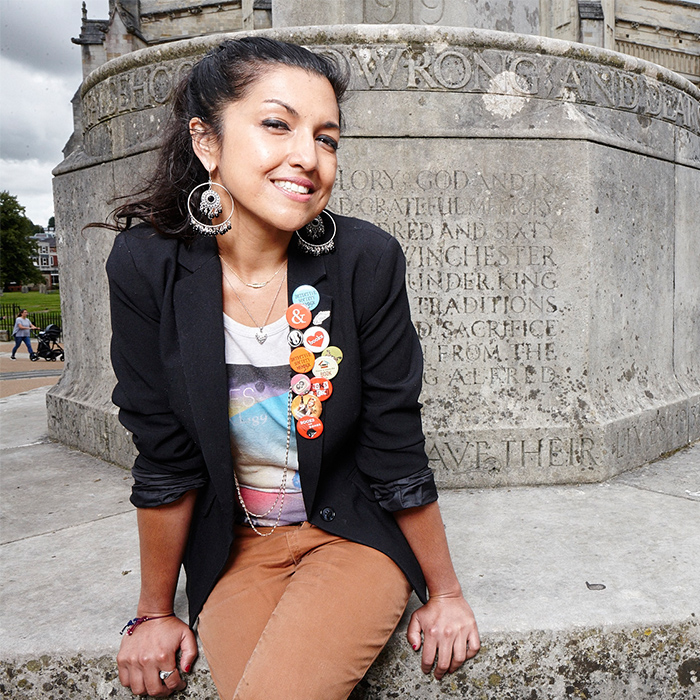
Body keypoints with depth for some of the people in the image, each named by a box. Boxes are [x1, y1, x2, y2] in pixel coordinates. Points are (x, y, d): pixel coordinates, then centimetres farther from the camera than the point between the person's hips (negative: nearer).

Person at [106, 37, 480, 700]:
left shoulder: (366, 260, -18)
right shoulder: (146, 266, -15)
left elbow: (397, 453, -10)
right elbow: (164, 461, -7)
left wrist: (445, 594, 0)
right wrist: (154, 613, 3)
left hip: (352, 535, -1)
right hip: (233, 552, 2)